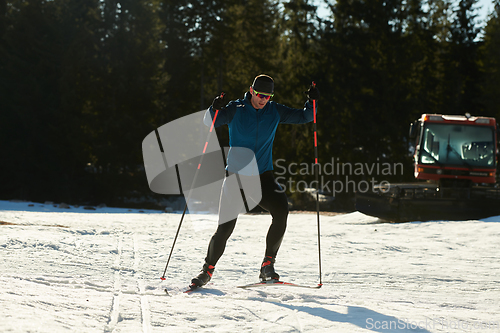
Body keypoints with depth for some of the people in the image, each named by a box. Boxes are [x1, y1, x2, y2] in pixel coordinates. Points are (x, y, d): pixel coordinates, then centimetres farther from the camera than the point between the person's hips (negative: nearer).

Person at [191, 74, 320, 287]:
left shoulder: (275, 112, 4)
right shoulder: (235, 110, -4)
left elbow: (304, 117, 8)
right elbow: (208, 123, -10)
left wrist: (312, 102, -11)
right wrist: (214, 110, -31)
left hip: (262, 175, 2)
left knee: (281, 210, -23)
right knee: (225, 227, -8)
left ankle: (268, 265, -12)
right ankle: (208, 268, 15)